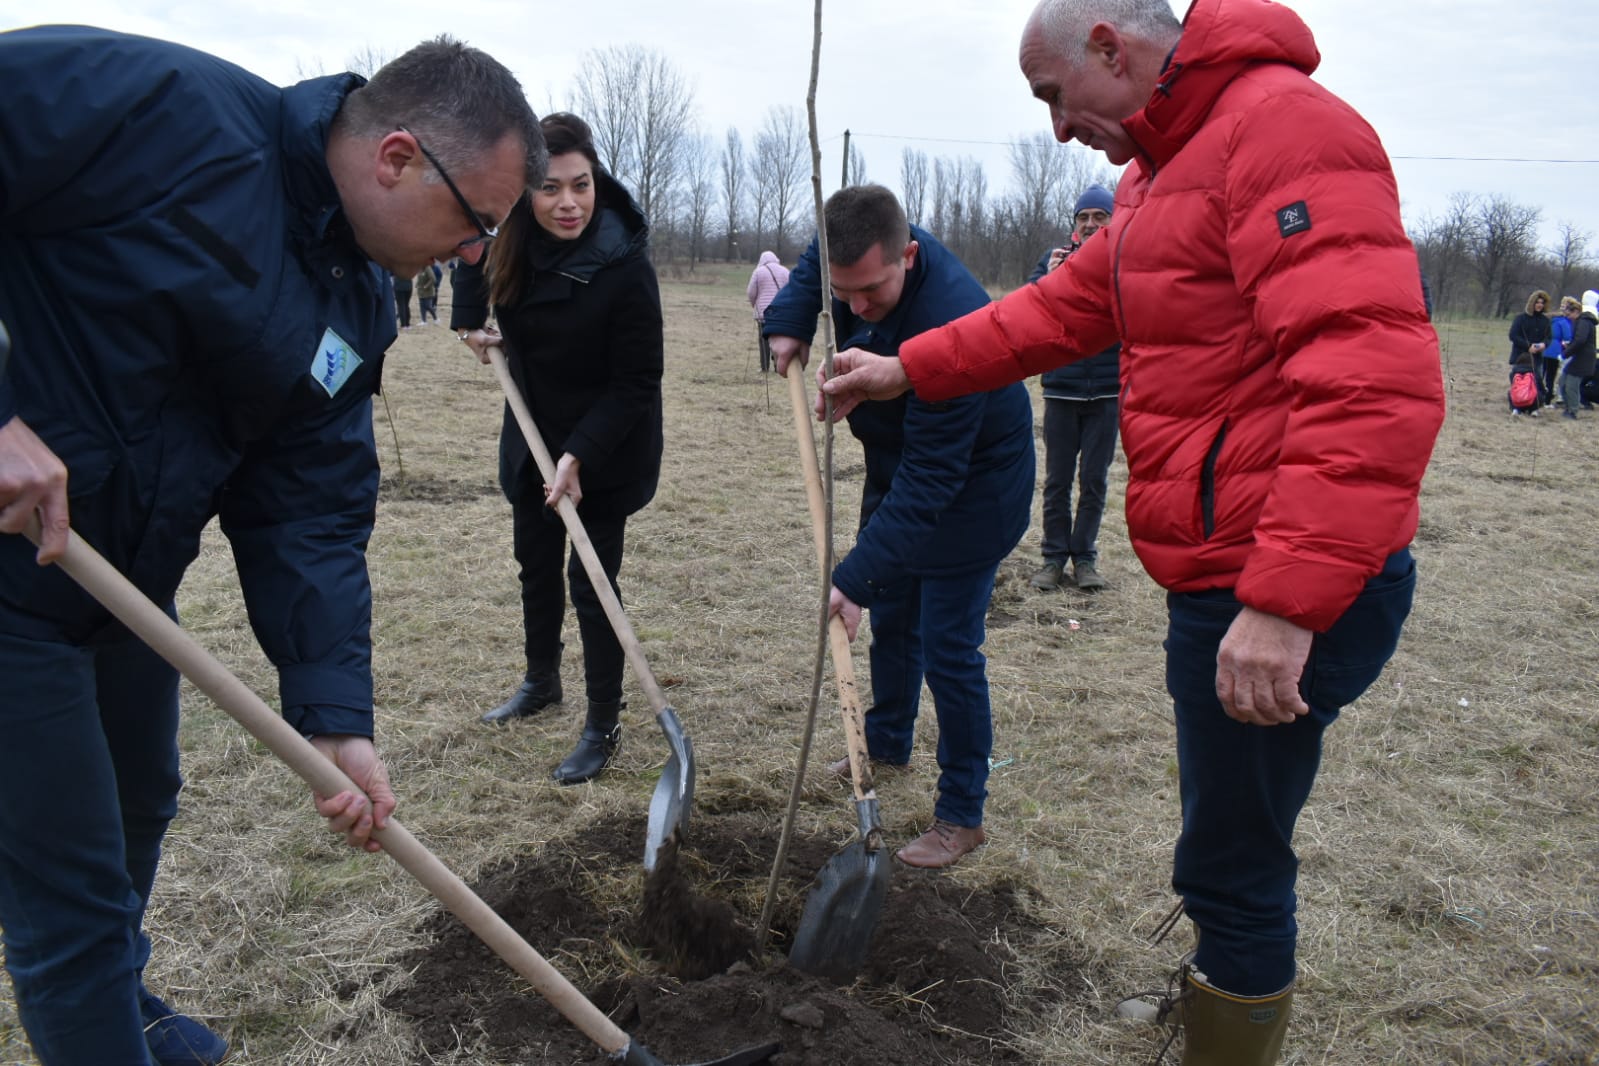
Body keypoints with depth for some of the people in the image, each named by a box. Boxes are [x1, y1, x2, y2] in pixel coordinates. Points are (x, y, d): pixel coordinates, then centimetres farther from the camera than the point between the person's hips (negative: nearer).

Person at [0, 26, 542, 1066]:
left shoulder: (358, 310, 1)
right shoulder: (160, 109, -22)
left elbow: (312, 518, -2)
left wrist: (340, 721, -8)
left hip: (127, 577, 8)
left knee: (138, 809, 26)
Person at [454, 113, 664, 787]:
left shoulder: (625, 267, -27)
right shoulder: (513, 240, -11)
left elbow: (637, 382, -24)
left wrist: (579, 455, -29)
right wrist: (469, 319, 1)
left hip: (605, 451, -6)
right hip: (532, 436, 7)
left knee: (591, 583, -3)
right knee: (535, 563, 20)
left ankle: (604, 725, 13)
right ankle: (542, 680, 43)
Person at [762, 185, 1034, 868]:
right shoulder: (860, 250, -16)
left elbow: (930, 480, -37)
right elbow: (813, 262, 12)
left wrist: (856, 577, -39)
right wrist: (790, 321, -7)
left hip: (972, 487, -8)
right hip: (897, 466, 8)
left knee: (948, 651, -5)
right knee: (890, 619, 21)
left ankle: (962, 816, 10)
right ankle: (887, 743, 42)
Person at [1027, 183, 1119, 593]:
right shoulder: (1055, 259, 7)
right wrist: (1050, 278, -20)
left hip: (1106, 391, 0)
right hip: (1061, 388, 1)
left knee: (1094, 481, 5)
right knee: (1057, 481, 4)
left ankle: (1085, 557, 16)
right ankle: (1054, 557, 14)